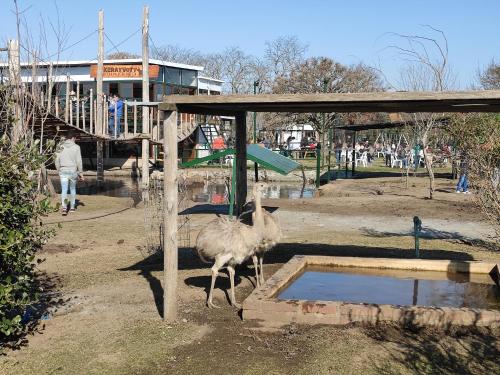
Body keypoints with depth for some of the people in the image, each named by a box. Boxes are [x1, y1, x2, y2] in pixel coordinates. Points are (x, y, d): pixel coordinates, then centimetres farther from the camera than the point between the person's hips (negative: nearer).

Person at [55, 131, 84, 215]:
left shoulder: (60, 147, 4)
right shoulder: (76, 147, -4)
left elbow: (57, 161, 6)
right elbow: (79, 161, -5)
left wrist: (59, 170, 19)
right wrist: (81, 173, 2)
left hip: (63, 171, 1)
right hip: (73, 171, -1)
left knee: (64, 190, -4)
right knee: (73, 189, 17)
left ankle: (64, 207, -22)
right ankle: (72, 207, 24)